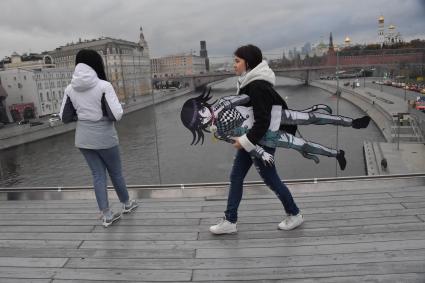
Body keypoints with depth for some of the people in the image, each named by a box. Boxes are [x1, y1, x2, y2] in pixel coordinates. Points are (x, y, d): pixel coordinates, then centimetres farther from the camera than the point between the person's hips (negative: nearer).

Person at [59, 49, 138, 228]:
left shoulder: (70, 89, -3)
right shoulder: (103, 86, -17)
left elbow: (63, 116, 4)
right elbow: (117, 114, -20)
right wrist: (119, 106, 1)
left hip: (83, 139, 4)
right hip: (104, 138, -4)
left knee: (98, 175, 14)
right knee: (115, 172, 16)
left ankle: (106, 216, 19)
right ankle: (126, 204, 37)